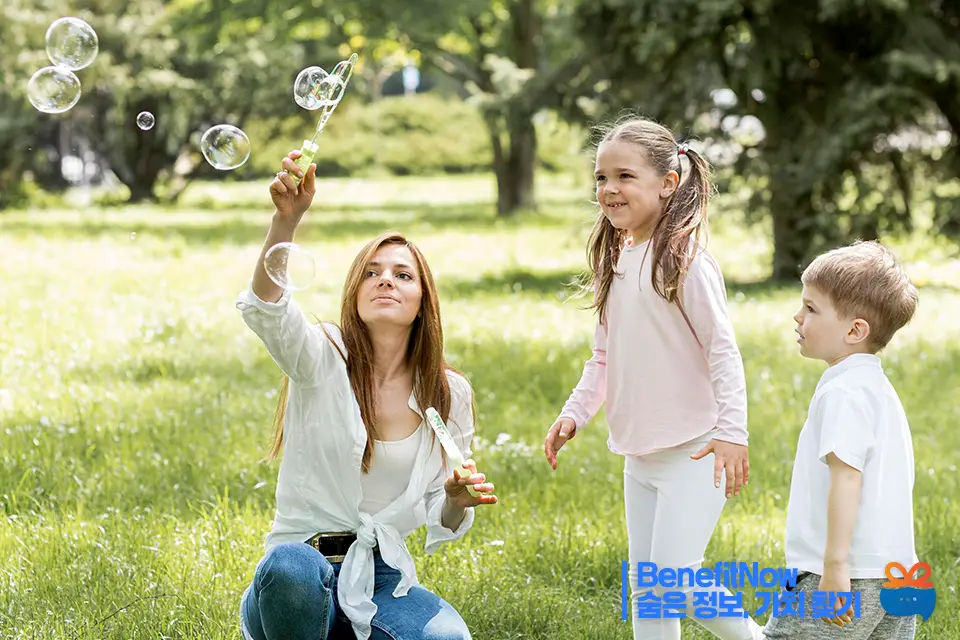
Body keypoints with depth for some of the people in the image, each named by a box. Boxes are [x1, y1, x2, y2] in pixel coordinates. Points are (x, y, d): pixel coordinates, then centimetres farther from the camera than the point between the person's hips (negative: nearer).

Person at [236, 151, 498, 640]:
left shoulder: (450, 394, 6)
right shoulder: (323, 357, -3)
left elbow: (442, 523, 11)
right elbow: (265, 307, -27)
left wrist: (457, 499, -14)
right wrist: (287, 218, -44)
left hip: (381, 579, 3)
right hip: (299, 575, -3)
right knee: (290, 564, -39)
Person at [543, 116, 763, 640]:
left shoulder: (685, 260, -13)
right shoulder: (614, 262, 10)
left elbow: (723, 349, -16)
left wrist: (732, 429, -23)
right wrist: (574, 414, 6)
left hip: (694, 452, -8)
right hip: (640, 455, 8)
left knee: (673, 579, -12)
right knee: (644, 585, 11)